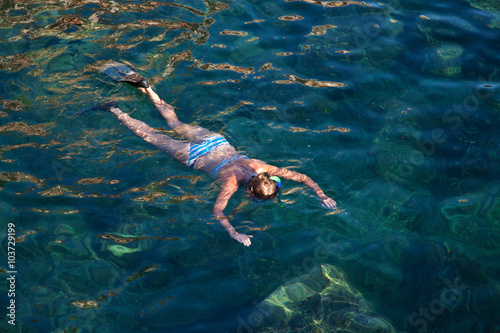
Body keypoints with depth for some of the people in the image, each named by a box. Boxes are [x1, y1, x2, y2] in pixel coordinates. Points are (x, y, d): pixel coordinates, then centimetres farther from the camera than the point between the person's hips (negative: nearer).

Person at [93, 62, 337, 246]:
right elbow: (217, 211, -46)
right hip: (195, 156, -5)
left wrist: (322, 196, -29)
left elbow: (302, 177, -20)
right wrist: (234, 234, -57)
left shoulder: (264, 170, -26)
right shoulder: (233, 182, -39)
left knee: (175, 124, 27)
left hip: (216, 142, 5)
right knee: (151, 135, 14)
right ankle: (115, 111, 30)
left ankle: (144, 87, 41)